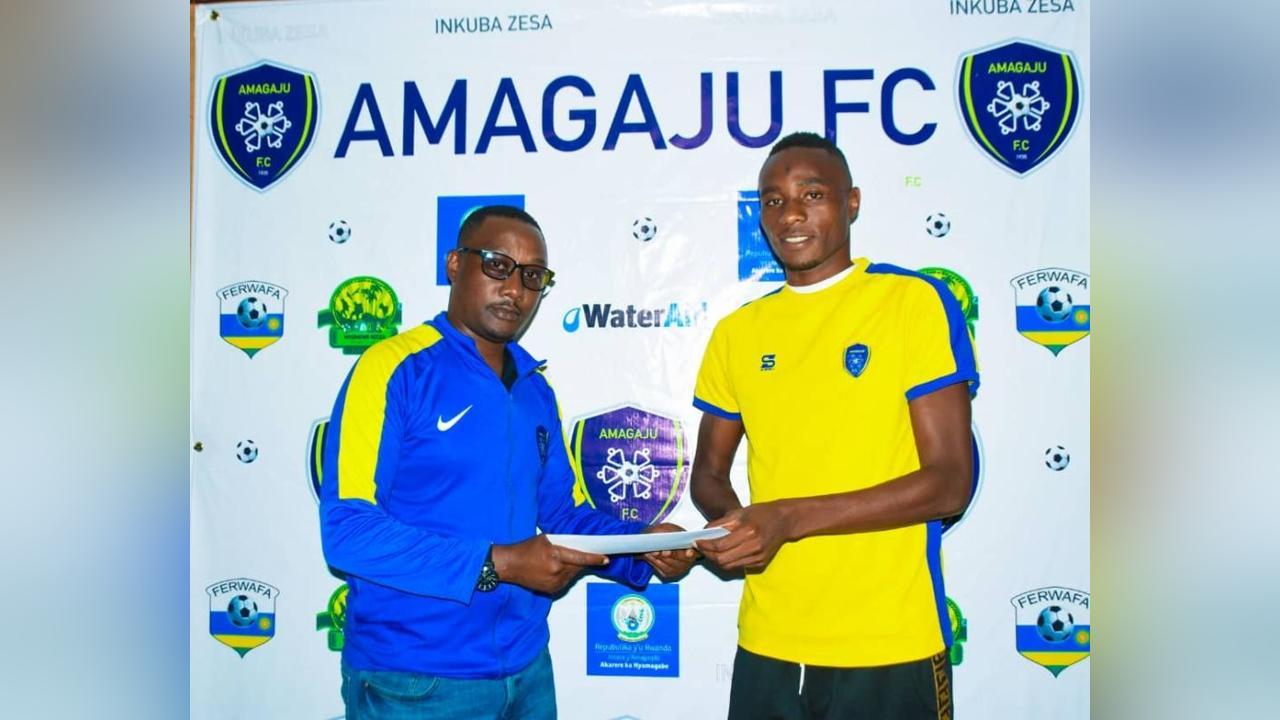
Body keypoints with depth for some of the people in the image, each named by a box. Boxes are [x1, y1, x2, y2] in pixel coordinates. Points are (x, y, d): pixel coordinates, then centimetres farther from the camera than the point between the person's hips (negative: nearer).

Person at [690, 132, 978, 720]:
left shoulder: (915, 302, -6)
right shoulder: (737, 332, 6)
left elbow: (950, 482, -11)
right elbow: (709, 473, 14)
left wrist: (792, 517, -17)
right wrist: (730, 518, -8)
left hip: (890, 650, -3)